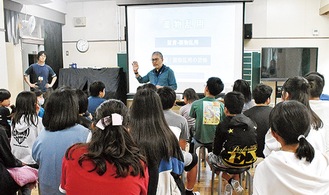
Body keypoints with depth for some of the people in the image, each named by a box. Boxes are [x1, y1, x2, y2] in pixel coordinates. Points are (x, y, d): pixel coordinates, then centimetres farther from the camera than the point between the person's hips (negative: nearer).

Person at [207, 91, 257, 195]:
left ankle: (231, 181, 11)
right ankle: (235, 181, 28)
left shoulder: (223, 125, -10)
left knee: (210, 156, 23)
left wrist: (216, 152, 20)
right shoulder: (251, 122, 2)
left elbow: (216, 151, -3)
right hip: (250, 161, 5)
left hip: (231, 162, -5)